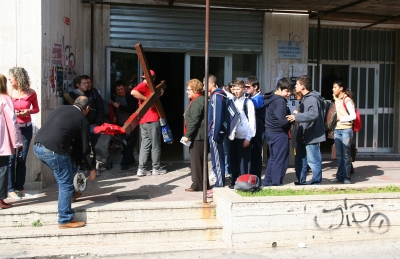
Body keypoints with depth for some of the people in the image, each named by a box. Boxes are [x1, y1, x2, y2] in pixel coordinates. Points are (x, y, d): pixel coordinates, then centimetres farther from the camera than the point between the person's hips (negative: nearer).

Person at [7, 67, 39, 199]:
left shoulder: (31, 93, -4)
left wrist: (28, 111, -12)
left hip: (26, 128, 2)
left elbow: (36, 109, 7)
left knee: (22, 158, 8)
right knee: (11, 158, -3)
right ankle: (11, 189, 4)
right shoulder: (8, 92, -6)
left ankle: (20, 187, 17)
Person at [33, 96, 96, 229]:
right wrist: (92, 168, 20)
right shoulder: (83, 120, 5)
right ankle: (65, 220, 12)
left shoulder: (60, 108, 20)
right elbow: (85, 147, 8)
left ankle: (69, 194, 50)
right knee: (65, 183, 7)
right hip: (53, 150, -7)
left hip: (37, 146, 7)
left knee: (61, 172, 32)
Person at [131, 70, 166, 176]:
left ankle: (141, 169, 6)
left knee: (145, 144, 9)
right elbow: (133, 92, -30)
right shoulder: (143, 86, -10)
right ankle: (156, 168, 10)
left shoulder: (146, 87, 19)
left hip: (144, 121, 9)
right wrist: (146, 99, -24)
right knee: (155, 145, 2)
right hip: (152, 120, -9)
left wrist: (159, 93, 6)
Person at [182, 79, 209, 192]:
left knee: (196, 160, -5)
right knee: (200, 161, 14)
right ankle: (203, 184, 20)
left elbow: (194, 120, -21)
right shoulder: (197, 100, 18)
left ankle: (197, 185, 0)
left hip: (197, 136, -10)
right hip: (197, 136, 10)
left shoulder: (197, 101, -15)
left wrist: (187, 135, -20)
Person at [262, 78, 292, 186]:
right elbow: (283, 121, -25)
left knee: (273, 158, 19)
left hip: (271, 132, 10)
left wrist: (291, 117, 6)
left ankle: (266, 183, 25)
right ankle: (276, 184, 3)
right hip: (279, 134, -10)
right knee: (280, 161, -2)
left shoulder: (272, 98, 11)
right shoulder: (280, 101, -20)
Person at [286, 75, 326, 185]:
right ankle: (301, 182, 26)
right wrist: (296, 117, 13)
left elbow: (314, 114, -33)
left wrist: (296, 117, -39)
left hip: (311, 136, -10)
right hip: (303, 136, 10)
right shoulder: (305, 98, 15)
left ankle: (316, 183, 10)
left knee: (313, 161, 0)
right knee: (300, 161, 15)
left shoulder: (312, 98, -17)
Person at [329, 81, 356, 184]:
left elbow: (353, 116, -16)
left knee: (346, 155, -2)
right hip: (337, 130, 7)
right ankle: (340, 176, 15)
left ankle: (347, 177, 4)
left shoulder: (347, 100, -10)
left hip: (346, 130, -7)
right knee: (339, 155, 9)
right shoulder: (336, 99, 11)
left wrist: (340, 118, -15)